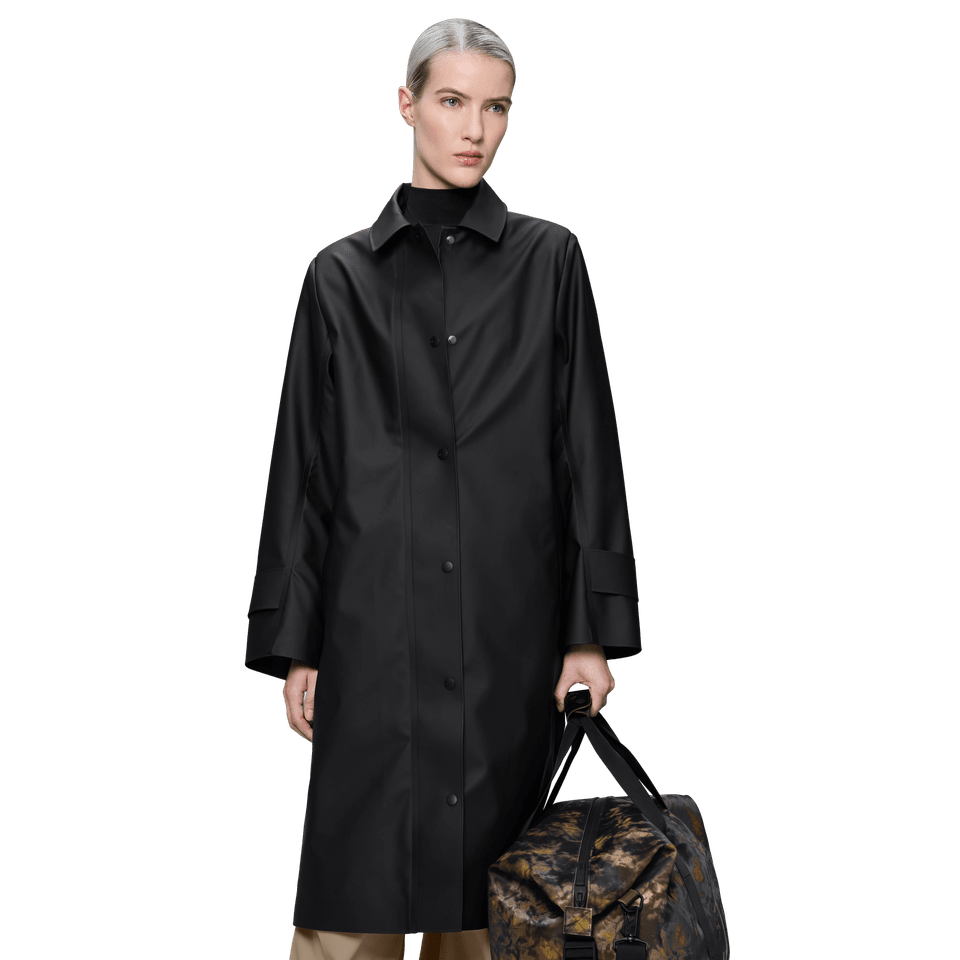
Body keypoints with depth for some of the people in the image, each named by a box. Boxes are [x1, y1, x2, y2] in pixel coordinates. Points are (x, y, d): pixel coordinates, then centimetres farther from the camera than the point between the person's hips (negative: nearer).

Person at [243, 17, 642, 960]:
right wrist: (292, 642, 2)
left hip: (514, 619, 0)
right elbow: (303, 461, 7)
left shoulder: (549, 259, 7)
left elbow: (587, 446, 3)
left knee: (491, 883, 4)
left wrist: (595, 631, -4)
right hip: (377, 619, 0)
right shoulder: (341, 273, 7)